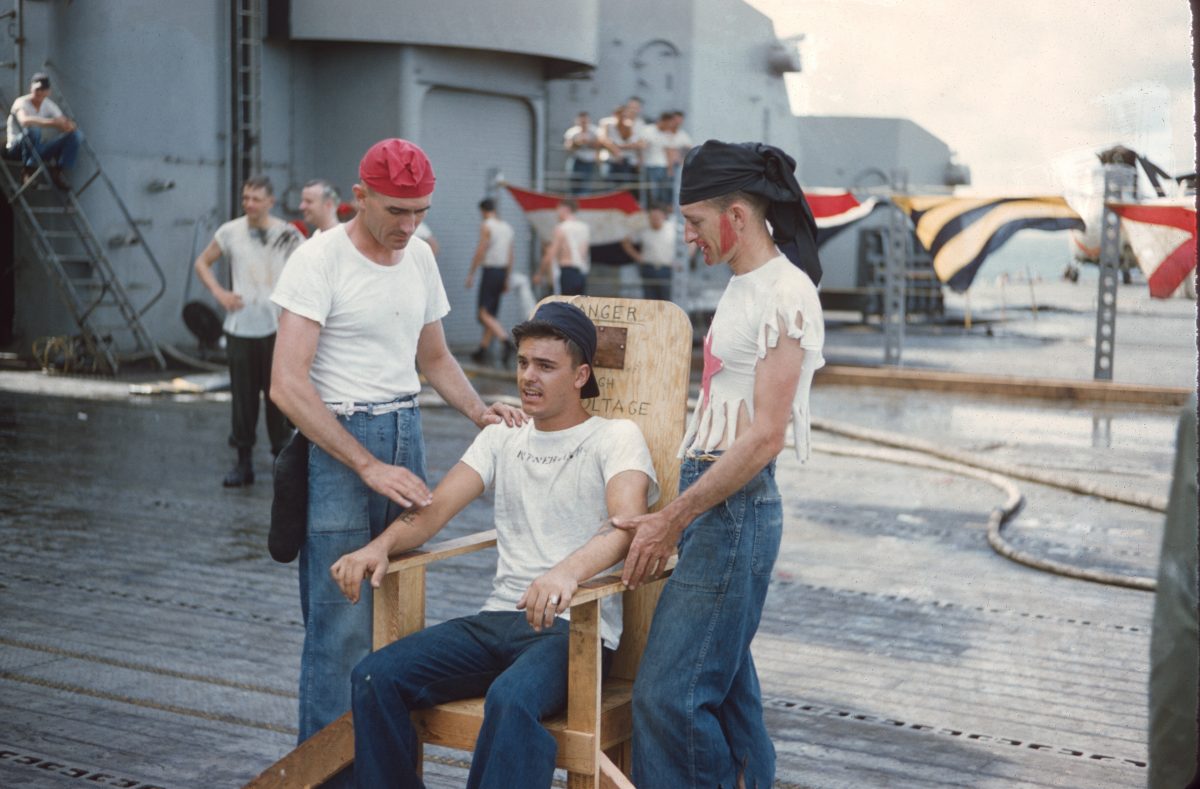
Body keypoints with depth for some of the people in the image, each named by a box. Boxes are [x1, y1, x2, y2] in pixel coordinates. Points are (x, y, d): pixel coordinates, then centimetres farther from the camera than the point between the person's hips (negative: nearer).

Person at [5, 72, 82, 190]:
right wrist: (51, 122, -50)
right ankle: (29, 170, -25)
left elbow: (63, 121, -1)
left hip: (38, 148, 6)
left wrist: (68, 125, -28)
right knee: (34, 128, -40)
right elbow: (24, 120, -39)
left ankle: (58, 171, -8)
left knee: (76, 135, -12)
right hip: (18, 147, -5)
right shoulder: (21, 103, -16)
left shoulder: (48, 104, 3)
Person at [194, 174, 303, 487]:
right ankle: (244, 461, 14)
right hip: (240, 328, 1)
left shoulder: (288, 235, -1)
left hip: (277, 328, -1)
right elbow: (202, 263, 14)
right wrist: (219, 293, -1)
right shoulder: (230, 232, 3)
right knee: (243, 396, 5)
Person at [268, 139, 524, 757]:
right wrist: (368, 465, -24)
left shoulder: (420, 257, 10)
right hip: (337, 447, -6)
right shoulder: (320, 260, -12)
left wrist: (478, 411, 2)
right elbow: (287, 386, -19)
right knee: (343, 630, -4)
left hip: (406, 434, 6)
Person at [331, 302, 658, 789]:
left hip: (576, 627, -5)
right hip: (498, 619, 6)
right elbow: (434, 509, 8)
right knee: (374, 677, -15)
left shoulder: (615, 438, 0)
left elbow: (628, 523, -19)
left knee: (511, 699, -37)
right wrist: (381, 546, -14)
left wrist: (568, 570, -40)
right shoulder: (501, 438, 18)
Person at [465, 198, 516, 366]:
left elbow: (480, 251, -13)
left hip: (490, 270, -8)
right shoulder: (507, 227, 14)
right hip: (503, 271, 8)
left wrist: (471, 274, -7)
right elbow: (510, 256, 14)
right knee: (491, 313, 12)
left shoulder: (486, 226, -8)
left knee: (484, 313, -11)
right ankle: (483, 350, 15)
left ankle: (507, 342, -29)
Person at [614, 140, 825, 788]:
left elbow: (764, 437, -18)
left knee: (667, 694, -9)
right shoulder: (741, 286, 15)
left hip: (735, 509, -9)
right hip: (706, 502, 9)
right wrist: (675, 513, 15)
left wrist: (672, 520, -16)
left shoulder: (786, 293, -14)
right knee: (725, 687, 13)